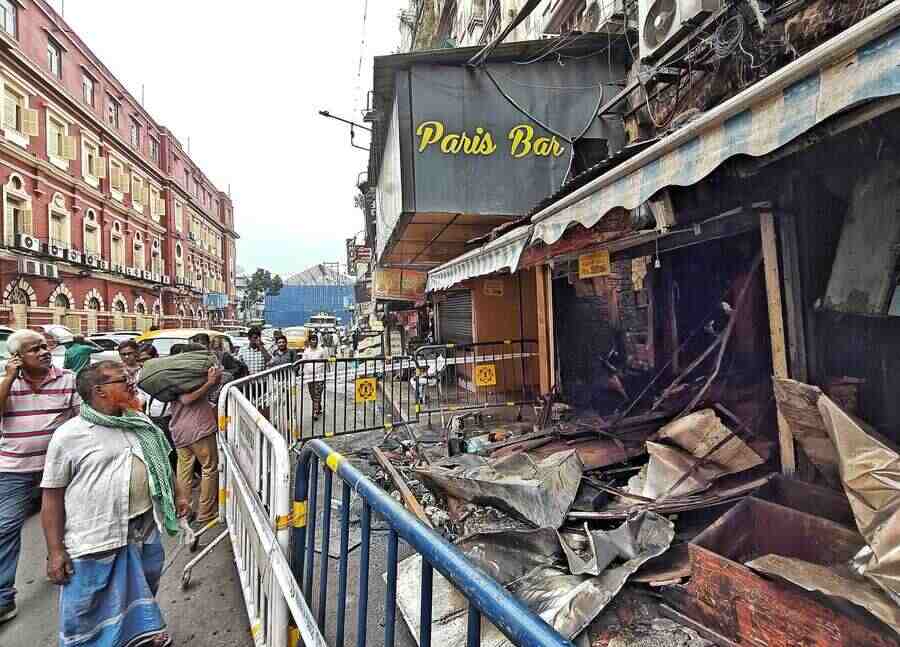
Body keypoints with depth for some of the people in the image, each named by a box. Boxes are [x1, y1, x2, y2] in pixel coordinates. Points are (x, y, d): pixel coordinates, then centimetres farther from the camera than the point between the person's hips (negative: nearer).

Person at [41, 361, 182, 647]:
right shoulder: (69, 435, -13)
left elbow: (160, 464, 15)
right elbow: (52, 496, -9)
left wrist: (175, 496, 15)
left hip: (145, 526, 5)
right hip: (94, 539, -5)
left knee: (143, 588, 23)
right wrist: (55, 551, -10)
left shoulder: (141, 423, 3)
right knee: (86, 612, 9)